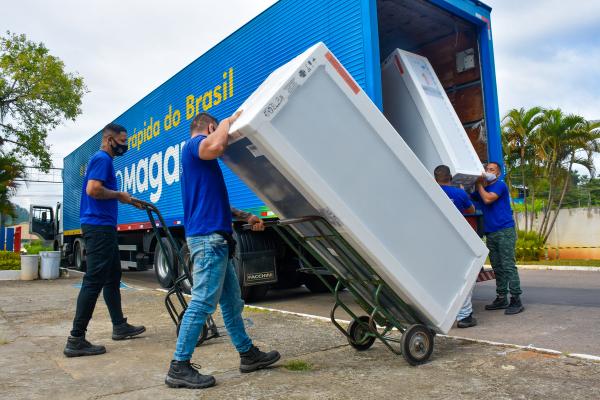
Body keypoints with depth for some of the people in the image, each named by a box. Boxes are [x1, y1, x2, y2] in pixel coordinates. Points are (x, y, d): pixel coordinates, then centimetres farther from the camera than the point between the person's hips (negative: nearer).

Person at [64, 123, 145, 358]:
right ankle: (76, 339, -7)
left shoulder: (103, 160, 21)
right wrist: (119, 195, -11)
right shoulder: (102, 158, -10)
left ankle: (120, 326, 24)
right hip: (99, 226, -11)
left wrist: (126, 200, 16)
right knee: (94, 281, -10)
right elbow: (93, 189, -23)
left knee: (113, 277, 15)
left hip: (103, 226, 11)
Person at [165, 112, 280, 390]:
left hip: (216, 240, 11)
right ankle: (179, 367, 1)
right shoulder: (194, 144, -4)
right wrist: (229, 121, -10)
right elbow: (216, 146, -30)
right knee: (203, 302, -8)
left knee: (231, 301, 14)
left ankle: (248, 354, 25)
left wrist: (245, 217, 20)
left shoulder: (201, 160, 25)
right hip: (208, 238, -11)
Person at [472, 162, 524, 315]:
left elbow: (488, 199, -16)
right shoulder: (482, 189, 19)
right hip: (490, 233, 7)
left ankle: (516, 300, -7)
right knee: (497, 267, 10)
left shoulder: (500, 185, -3)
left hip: (505, 231, -7)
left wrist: (479, 184, -5)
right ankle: (501, 299, 17)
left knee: (508, 266, -10)